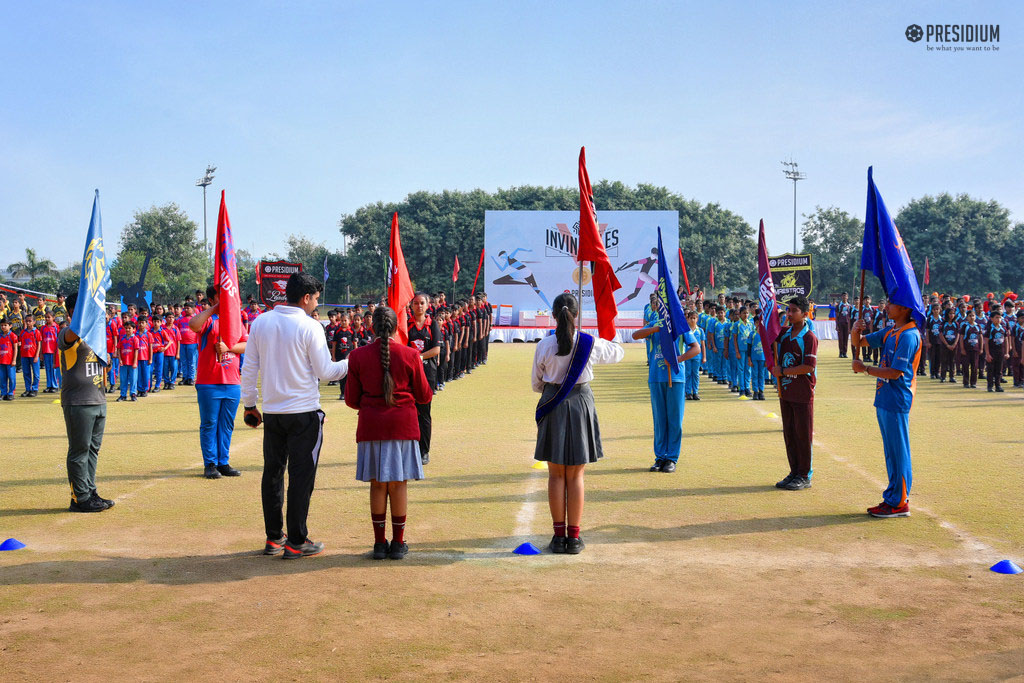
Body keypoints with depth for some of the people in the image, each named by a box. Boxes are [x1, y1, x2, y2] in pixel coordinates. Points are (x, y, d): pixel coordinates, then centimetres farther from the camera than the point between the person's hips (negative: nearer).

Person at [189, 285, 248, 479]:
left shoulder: (235, 319, 15)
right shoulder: (207, 319, 0)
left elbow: (247, 345, 5)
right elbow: (193, 325, -25)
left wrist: (228, 347, -11)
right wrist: (214, 308, -19)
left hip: (232, 382, 5)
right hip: (209, 383, -4)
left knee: (227, 425, 9)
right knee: (209, 424, 1)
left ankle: (224, 463, 17)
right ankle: (210, 464, 8)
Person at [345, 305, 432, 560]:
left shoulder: (358, 356, -2)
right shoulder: (410, 355, -5)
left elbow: (351, 400, 2)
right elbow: (424, 396, 1)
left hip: (371, 425, 1)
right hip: (402, 424, -1)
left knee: (377, 484, 8)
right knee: (398, 483, 5)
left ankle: (379, 543, 13)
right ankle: (398, 543, 11)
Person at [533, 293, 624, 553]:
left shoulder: (544, 345, -8)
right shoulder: (591, 344, -8)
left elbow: (536, 384, 3)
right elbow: (618, 352, 13)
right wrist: (607, 343, 33)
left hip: (552, 406, 0)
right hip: (581, 405, 0)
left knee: (556, 475, 9)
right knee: (576, 475, 8)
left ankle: (559, 536, 13)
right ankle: (574, 537, 12)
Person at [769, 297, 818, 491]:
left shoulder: (809, 337, -12)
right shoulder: (784, 333, 8)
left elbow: (809, 367, -20)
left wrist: (783, 371, -17)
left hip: (802, 394, -7)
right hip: (785, 392, 7)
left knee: (803, 434, 1)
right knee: (789, 433, 12)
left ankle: (805, 476, 9)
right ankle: (794, 472, 22)